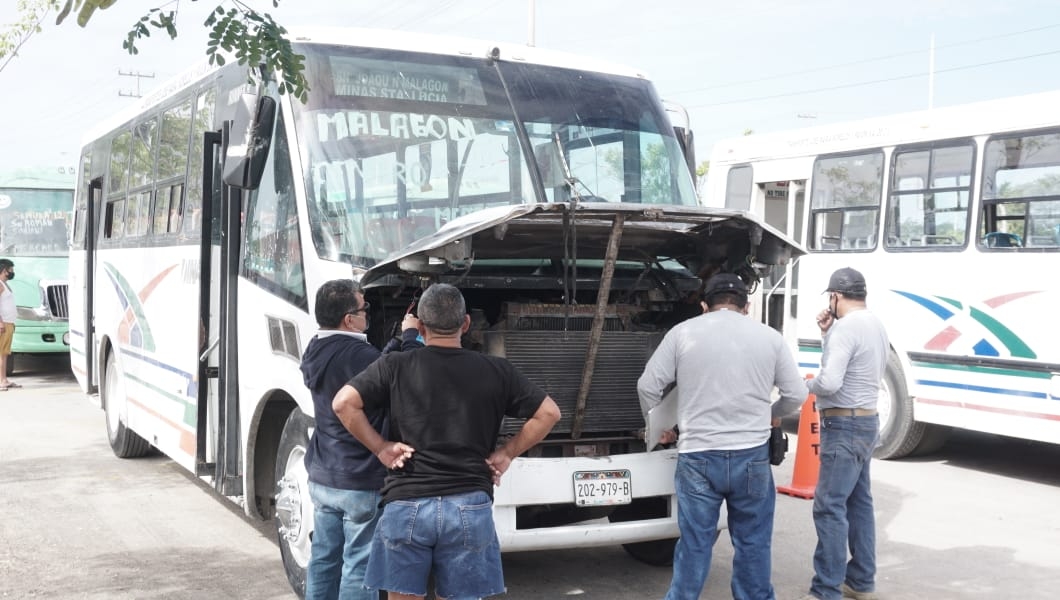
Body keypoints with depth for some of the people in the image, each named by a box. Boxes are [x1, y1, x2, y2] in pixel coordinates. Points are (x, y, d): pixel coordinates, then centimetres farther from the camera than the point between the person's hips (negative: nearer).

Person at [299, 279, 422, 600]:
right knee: (359, 566, 1)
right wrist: (410, 337, -9)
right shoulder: (358, 355, -23)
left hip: (322, 478, 9)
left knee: (323, 559, 16)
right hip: (361, 483, -9)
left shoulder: (315, 351, 5)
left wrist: (399, 341, 2)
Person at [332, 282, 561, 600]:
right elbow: (549, 412, 6)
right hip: (470, 506, 1)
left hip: (406, 505, -1)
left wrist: (379, 447, 2)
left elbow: (344, 403, -7)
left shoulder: (395, 367, 1)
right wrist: (508, 453, 10)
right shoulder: (496, 370, 5)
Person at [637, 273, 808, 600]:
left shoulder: (683, 332, 2)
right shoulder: (769, 337, 5)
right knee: (753, 542, 12)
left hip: (698, 458, -1)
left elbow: (648, 386, 2)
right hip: (752, 456, 1)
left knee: (695, 544, 7)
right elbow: (797, 394, 8)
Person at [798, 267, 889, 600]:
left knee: (830, 507, -8)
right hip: (866, 422, 10)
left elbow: (830, 382, -27)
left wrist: (808, 384, -6)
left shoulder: (846, 327, -19)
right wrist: (827, 334, 8)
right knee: (858, 502, 16)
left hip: (844, 426, -10)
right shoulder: (875, 324, 13)